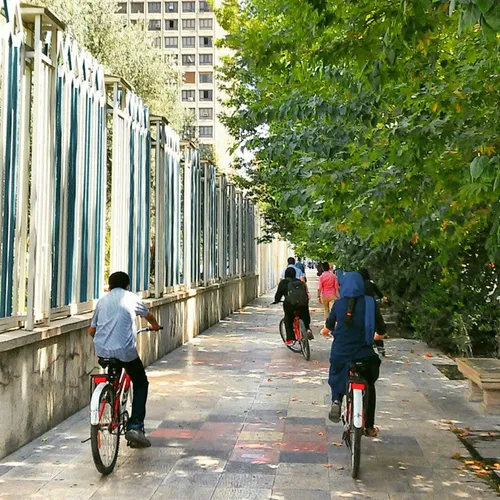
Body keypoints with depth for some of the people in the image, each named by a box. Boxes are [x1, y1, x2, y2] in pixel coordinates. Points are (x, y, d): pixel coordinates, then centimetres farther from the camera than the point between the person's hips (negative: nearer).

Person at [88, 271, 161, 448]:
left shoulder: (102, 300, 14)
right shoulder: (131, 298, 8)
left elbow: (91, 330, 13)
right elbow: (148, 315, 27)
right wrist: (155, 325, 49)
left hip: (102, 351, 4)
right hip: (125, 351, -3)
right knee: (141, 384, 14)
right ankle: (135, 426, 1)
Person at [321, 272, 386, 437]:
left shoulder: (339, 304, -3)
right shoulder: (370, 303, -6)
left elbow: (329, 326, 12)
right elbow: (381, 330, 1)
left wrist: (325, 331, 37)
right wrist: (378, 335, 25)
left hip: (340, 354, 0)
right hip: (364, 354, 0)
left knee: (337, 378, 29)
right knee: (369, 387, 23)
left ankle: (336, 401, 1)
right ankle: (369, 427, 25)